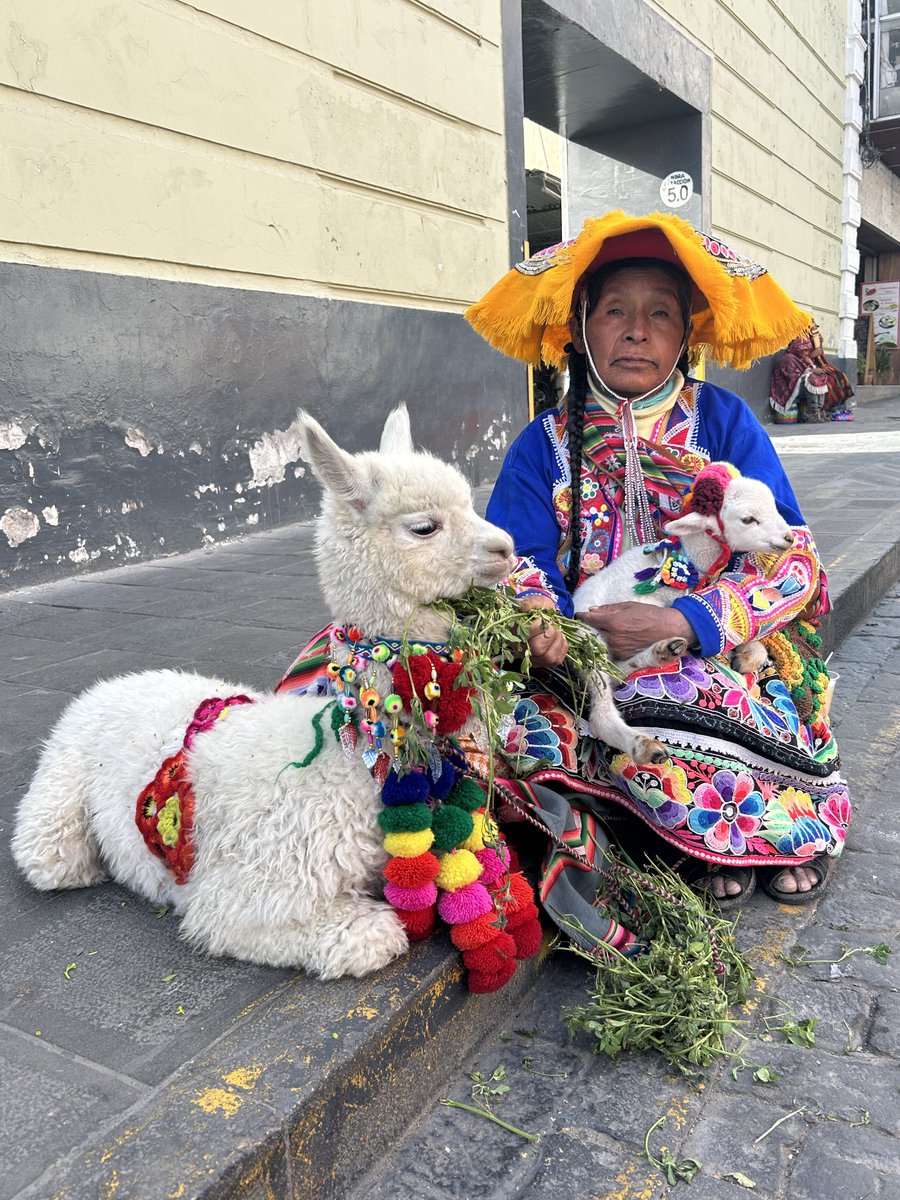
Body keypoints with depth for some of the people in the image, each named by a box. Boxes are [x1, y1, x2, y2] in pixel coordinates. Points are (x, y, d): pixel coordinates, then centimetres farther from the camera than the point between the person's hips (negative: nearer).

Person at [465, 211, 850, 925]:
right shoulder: (546, 444, 3)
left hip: (719, 657, -2)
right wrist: (540, 621, -29)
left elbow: (791, 558, -8)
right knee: (524, 720, -28)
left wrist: (681, 622, -23)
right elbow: (519, 560, -5)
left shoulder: (724, 421, 0)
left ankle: (793, 820, -2)